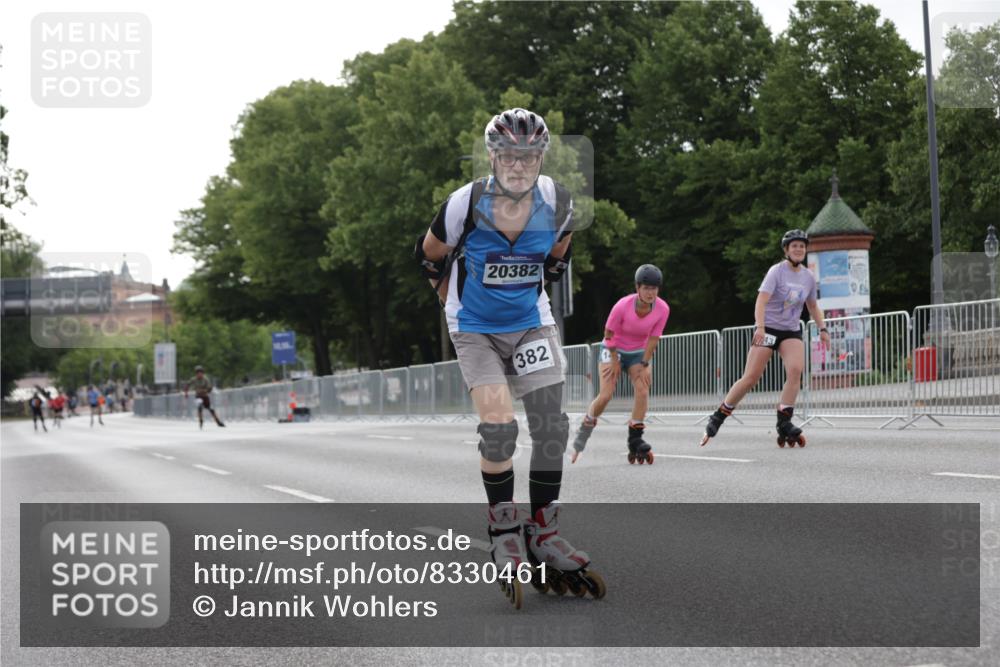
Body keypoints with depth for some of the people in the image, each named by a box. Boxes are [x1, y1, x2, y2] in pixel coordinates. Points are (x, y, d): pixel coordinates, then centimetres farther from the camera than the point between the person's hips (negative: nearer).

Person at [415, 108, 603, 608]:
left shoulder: (557, 202, -13)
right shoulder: (466, 204, -22)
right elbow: (429, 256, -2)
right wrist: (457, 302, 5)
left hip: (531, 323, 3)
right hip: (475, 329, -3)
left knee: (551, 428, -4)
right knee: (499, 425, -20)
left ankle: (543, 537, 11)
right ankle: (504, 535, -3)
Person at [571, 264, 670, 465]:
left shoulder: (662, 309, -20)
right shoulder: (623, 305, -28)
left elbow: (653, 339, -11)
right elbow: (609, 333, -14)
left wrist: (644, 364, -11)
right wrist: (614, 360, -10)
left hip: (639, 353, 3)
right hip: (614, 350, -3)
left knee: (643, 390, -20)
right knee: (605, 396, -14)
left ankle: (635, 441, -13)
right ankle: (581, 437, 5)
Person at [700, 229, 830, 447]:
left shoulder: (808, 277, 7)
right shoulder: (777, 271, -10)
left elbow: (813, 306, 23)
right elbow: (762, 300, -21)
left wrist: (822, 329, 11)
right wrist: (760, 327, -34)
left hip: (791, 331, 4)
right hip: (768, 329, -4)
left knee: (796, 369, -22)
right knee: (750, 378, -8)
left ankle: (784, 423, -17)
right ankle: (717, 419, 5)